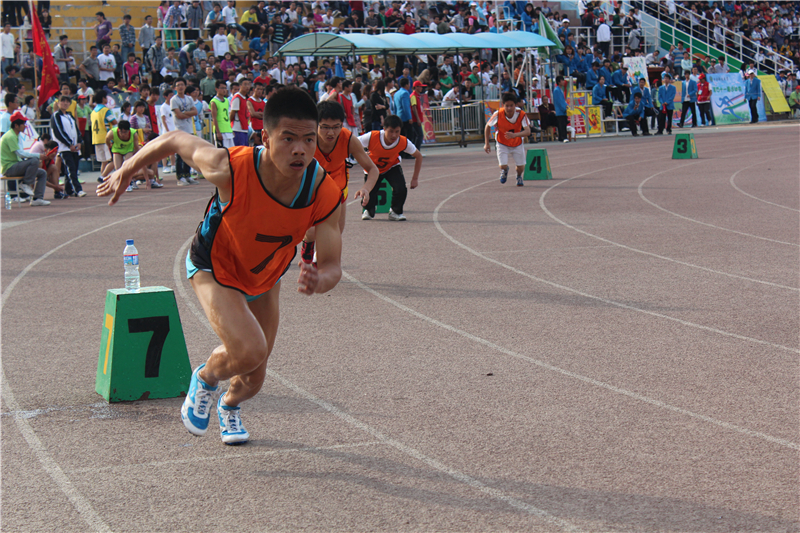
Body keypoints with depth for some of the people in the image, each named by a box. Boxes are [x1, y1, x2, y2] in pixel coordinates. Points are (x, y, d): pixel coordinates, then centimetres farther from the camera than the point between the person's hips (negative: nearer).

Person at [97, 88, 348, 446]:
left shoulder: (325, 194, -30)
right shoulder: (231, 169, -38)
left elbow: (332, 266, -25)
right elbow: (174, 141, -20)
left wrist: (319, 280, -50)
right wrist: (125, 171, -4)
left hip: (265, 278, 4)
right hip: (214, 269, -4)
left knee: (253, 381, 15)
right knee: (250, 351, -27)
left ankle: (229, 405, 53)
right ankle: (206, 377, 9)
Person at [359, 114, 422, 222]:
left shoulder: (404, 142, -27)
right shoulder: (372, 137, -35)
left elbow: (418, 156, -9)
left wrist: (415, 178, -10)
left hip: (392, 167, 1)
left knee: (401, 189, -27)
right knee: (369, 196, -13)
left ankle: (395, 212, 4)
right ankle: (368, 211, 26)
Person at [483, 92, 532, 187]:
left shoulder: (521, 114, -29)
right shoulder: (498, 114, -27)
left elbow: (528, 131, -36)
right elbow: (488, 127, -10)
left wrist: (514, 135, -54)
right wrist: (486, 144, -12)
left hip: (517, 144, 1)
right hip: (502, 143, 0)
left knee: (521, 167, 2)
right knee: (503, 166, -11)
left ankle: (519, 176, 41)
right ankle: (504, 170, 30)